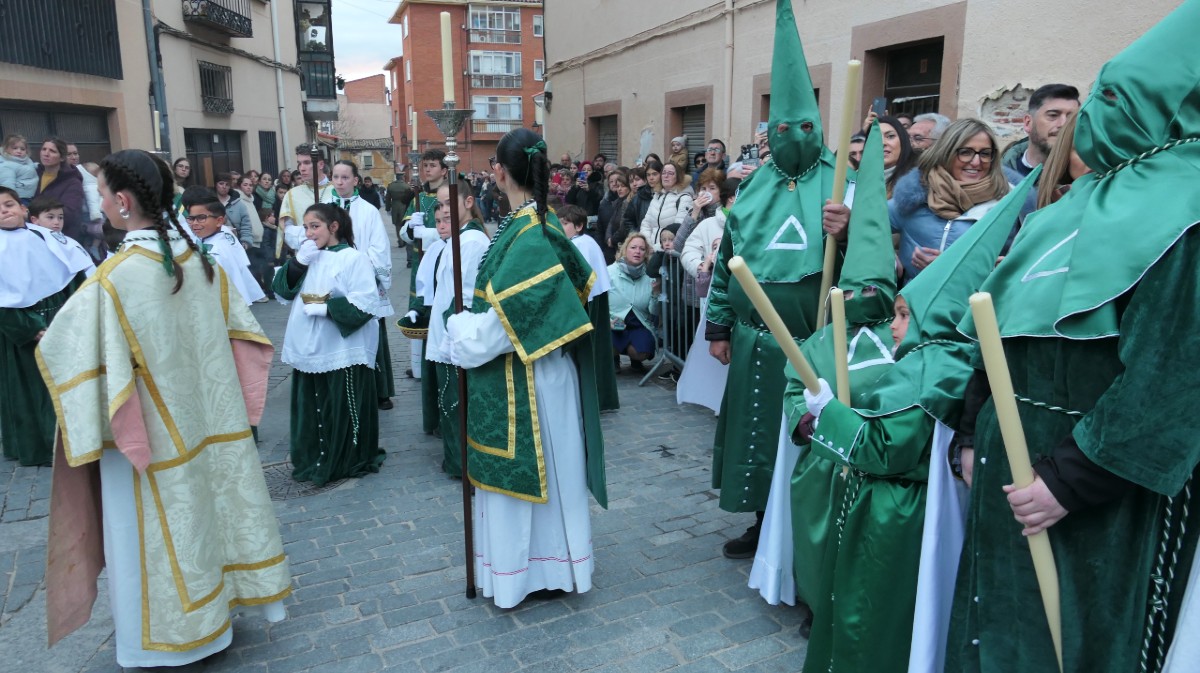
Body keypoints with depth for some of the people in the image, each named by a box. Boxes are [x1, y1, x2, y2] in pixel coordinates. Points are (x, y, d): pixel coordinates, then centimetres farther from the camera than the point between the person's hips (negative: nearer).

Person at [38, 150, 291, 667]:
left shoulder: (116, 277, -23)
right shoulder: (195, 255, -3)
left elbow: (61, 348, -19)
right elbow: (234, 328, 6)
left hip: (153, 430, -6)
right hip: (204, 415, 6)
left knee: (159, 531, 10)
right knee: (205, 507, 20)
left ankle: (164, 640, 28)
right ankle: (218, 608, 37)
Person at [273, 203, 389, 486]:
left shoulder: (354, 258, -9)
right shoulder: (308, 256, 13)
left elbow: (364, 304, -17)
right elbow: (282, 289, 6)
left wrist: (326, 308, -19)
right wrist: (298, 262, -6)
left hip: (343, 351, -7)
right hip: (309, 349, 7)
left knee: (342, 410, 3)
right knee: (311, 408, 14)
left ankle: (350, 462, 18)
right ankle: (313, 460, 27)